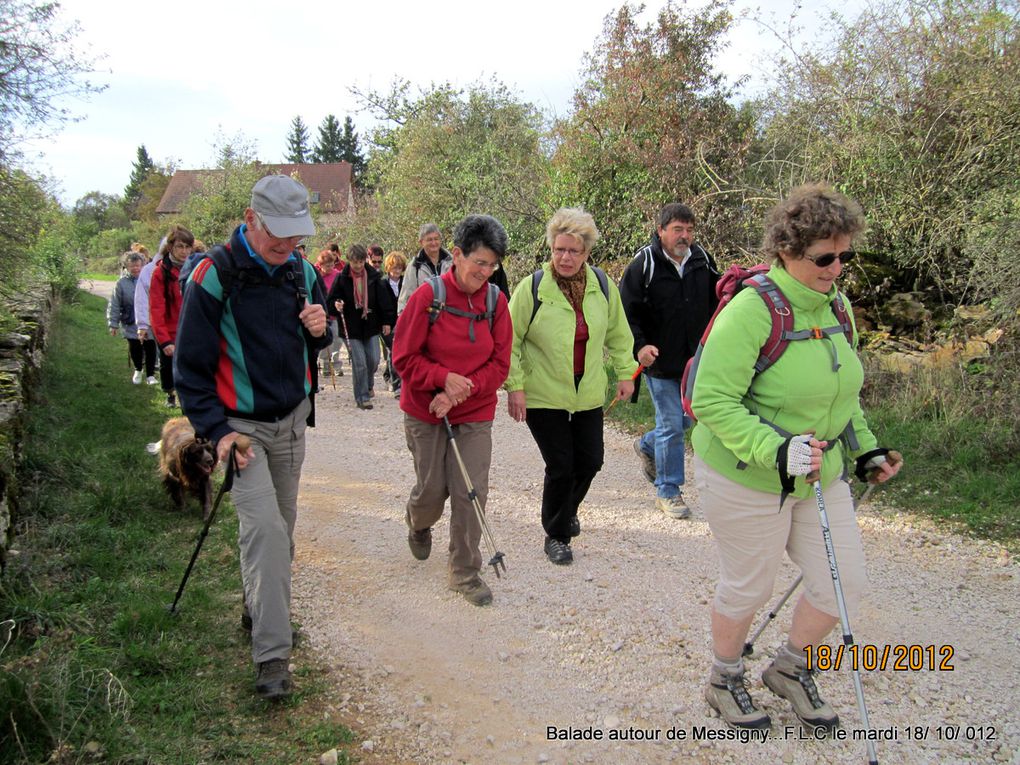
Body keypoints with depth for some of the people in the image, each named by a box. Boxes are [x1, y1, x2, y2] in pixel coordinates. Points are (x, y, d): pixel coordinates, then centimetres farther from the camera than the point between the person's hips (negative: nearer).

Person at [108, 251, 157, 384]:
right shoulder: (121, 283, -5)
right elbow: (114, 306, 0)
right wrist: (113, 324, 0)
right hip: (131, 324, 1)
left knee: (150, 349, 6)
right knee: (135, 349, 13)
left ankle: (150, 374, 21)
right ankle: (138, 370, 38)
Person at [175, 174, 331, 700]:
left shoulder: (301, 271, 1)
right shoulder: (214, 276, -16)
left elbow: (315, 343, 15)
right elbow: (191, 365, -12)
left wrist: (319, 330, -10)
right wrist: (216, 431, -19)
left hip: (291, 419, 6)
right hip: (240, 424, -6)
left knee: (282, 524, 16)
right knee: (264, 527, -15)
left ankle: (260, 608, 39)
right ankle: (272, 655, -10)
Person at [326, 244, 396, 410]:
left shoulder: (373, 277, 0)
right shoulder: (341, 278, -5)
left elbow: (384, 299, 5)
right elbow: (330, 301, 1)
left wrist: (387, 321, 3)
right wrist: (336, 305, -22)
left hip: (371, 326, 2)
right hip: (351, 328, -2)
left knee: (373, 360, 5)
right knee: (359, 364, -5)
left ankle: (368, 384, 35)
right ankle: (362, 397, 7)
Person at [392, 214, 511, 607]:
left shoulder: (496, 302, -3)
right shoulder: (428, 297, -12)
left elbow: (499, 364, -2)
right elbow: (404, 357, -10)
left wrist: (463, 391, -15)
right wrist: (445, 378, -21)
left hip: (475, 416, 2)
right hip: (425, 413, -2)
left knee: (471, 493, -2)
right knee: (432, 489, 8)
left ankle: (465, 572, 14)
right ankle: (418, 524, 45)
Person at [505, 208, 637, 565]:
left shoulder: (603, 286, -1)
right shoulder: (531, 287, -14)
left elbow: (617, 333, 13)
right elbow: (510, 341, -9)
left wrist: (625, 373, 11)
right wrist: (514, 386, -13)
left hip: (588, 395, 5)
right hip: (543, 396, -4)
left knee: (590, 461, 12)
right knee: (560, 466, -2)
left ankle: (567, 511, 43)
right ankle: (556, 536, 20)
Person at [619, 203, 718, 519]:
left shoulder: (702, 261, 4)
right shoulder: (644, 264, -11)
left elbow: (716, 303, 17)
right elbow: (627, 313, -10)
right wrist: (639, 346, -22)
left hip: (696, 359, 5)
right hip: (660, 362, -5)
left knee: (688, 418, 15)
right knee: (672, 425, -2)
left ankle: (647, 446, 44)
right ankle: (668, 491, 13)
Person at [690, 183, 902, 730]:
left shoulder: (836, 305, 3)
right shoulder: (751, 309, -23)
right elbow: (712, 402, -26)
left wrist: (865, 449, 14)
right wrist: (776, 451, -35)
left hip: (819, 476, 8)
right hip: (747, 480, -7)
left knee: (844, 583, 10)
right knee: (748, 587, 9)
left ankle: (789, 669, 37)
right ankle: (724, 681, 38)